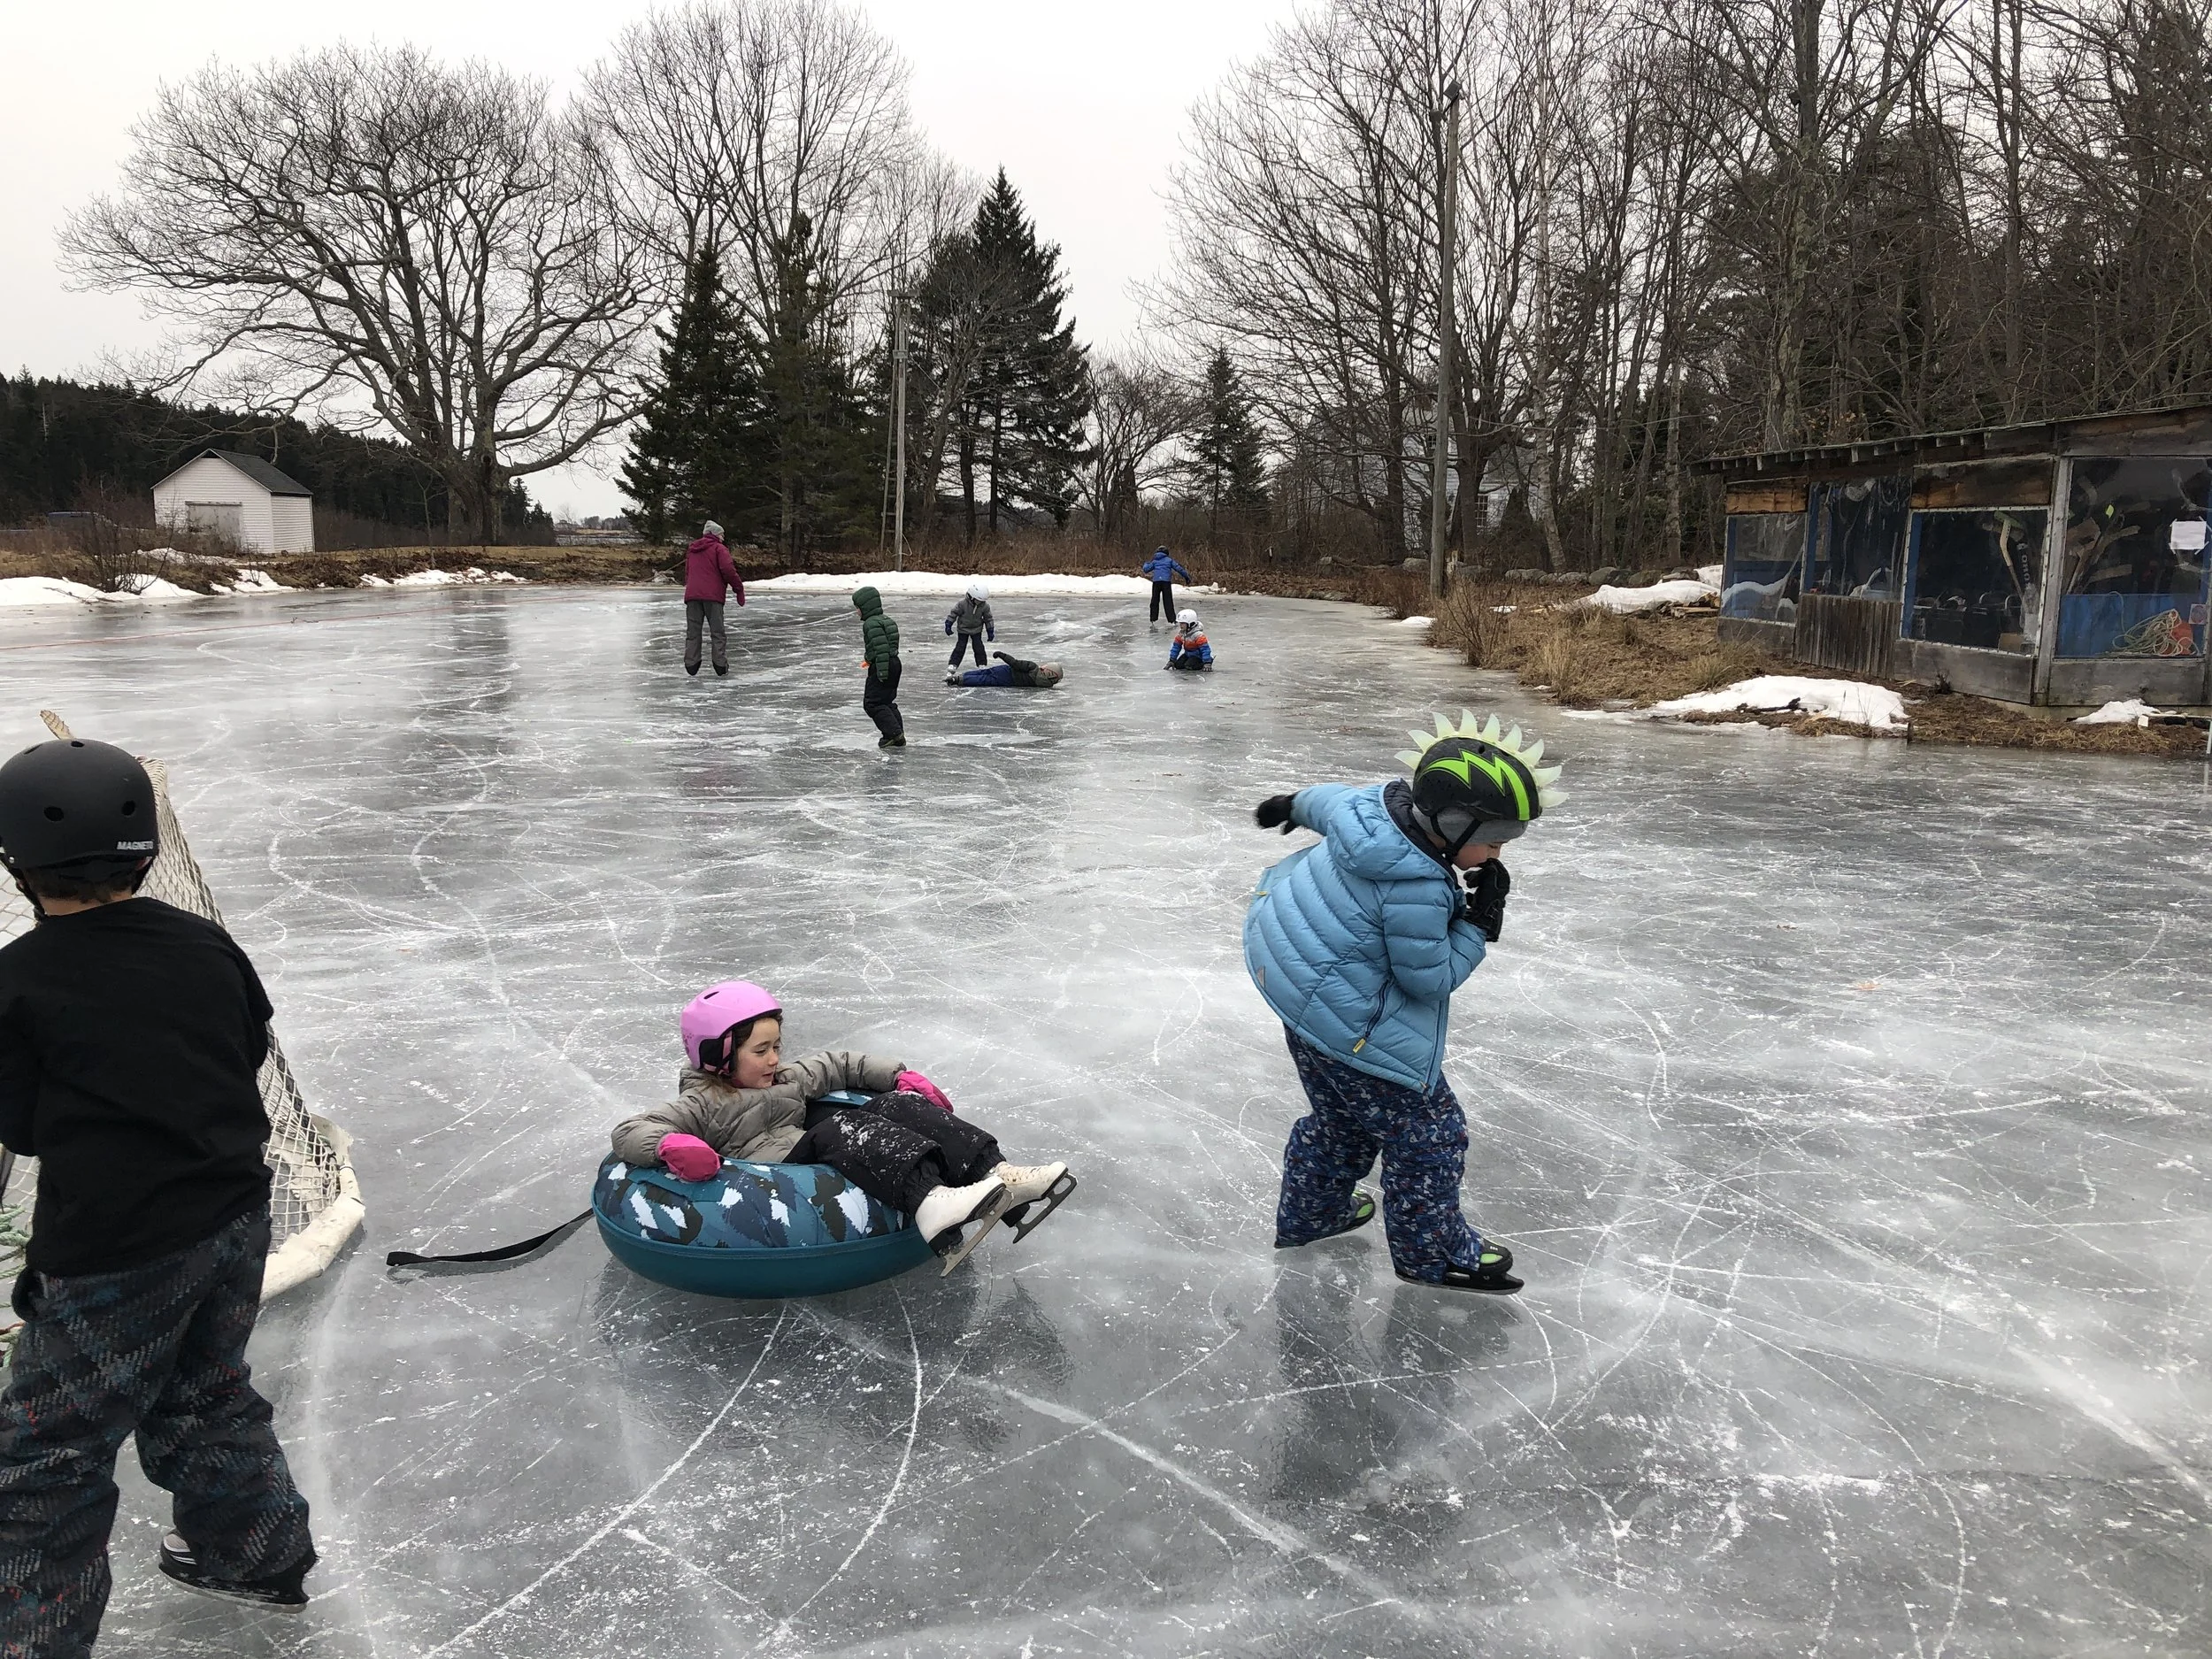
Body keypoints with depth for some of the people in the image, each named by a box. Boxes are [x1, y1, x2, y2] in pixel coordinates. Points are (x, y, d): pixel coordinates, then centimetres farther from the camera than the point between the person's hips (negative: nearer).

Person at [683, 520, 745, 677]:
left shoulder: (691, 550, 23)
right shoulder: (719, 548, 2)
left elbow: (687, 573, 24)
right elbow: (728, 570, -10)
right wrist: (739, 589, -4)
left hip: (692, 595, 5)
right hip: (712, 595, -5)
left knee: (692, 632, 6)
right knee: (718, 632, 0)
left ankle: (691, 665, 1)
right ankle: (720, 665, -3)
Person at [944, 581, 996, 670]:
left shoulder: (985, 606, -15)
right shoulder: (963, 603, -24)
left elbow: (988, 618, -1)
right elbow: (954, 613, -12)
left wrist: (990, 631, 3)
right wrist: (948, 625, -9)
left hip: (977, 629, 2)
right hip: (963, 629, -2)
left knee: (979, 647, -1)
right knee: (960, 647, -5)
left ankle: (982, 665, 10)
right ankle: (952, 665, -1)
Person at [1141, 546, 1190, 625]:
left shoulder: (1154, 561, 16)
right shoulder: (1169, 560, 12)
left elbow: (1146, 569, 17)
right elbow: (1178, 568, 9)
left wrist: (1146, 564, 40)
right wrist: (1186, 576, 16)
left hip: (1156, 581, 1)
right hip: (1166, 582, -1)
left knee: (1155, 601, 9)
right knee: (1168, 602, -1)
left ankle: (1153, 619, 8)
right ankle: (1172, 619, -5)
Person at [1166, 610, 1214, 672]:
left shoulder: (1198, 635, -29)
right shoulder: (1180, 634, -7)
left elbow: (1205, 649, -30)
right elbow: (1176, 647, 0)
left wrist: (1207, 663, -34)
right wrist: (1171, 660, -4)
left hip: (1198, 656, -7)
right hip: (1188, 654, 7)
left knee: (1189, 666, -27)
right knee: (1178, 665, -8)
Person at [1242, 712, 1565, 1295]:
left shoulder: (1376, 802, -7)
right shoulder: (1417, 892, -31)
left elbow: (1326, 799, 16)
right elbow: (1430, 980, -18)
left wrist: (1293, 804, 37)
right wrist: (1481, 919, -13)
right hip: (1345, 1023, -10)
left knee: (1340, 1115, 28)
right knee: (1425, 1129, 6)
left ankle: (1308, 1215, 47)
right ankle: (1432, 1253, 24)